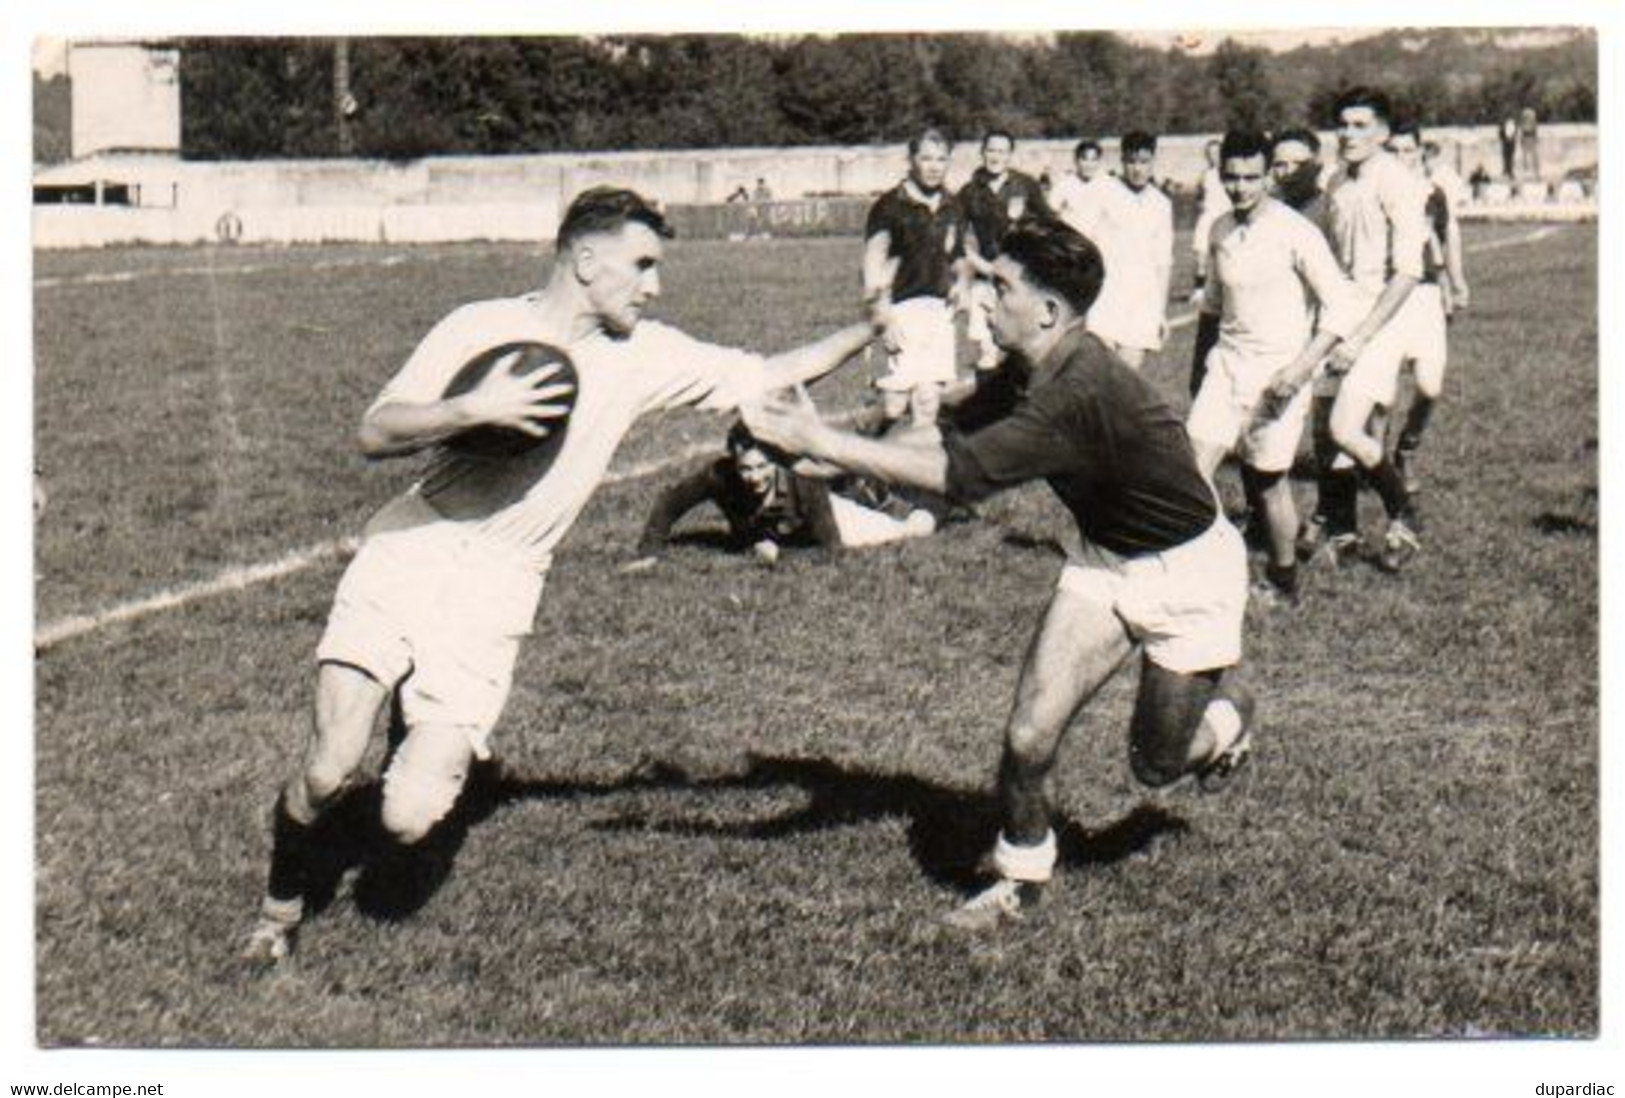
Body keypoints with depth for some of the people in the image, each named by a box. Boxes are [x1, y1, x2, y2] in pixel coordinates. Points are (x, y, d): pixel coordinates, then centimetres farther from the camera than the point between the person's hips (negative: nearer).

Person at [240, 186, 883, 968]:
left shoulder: (646, 356, 5)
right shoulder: (482, 327, -2)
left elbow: (775, 375, 8)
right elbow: (374, 435, -7)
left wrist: (868, 331, -2)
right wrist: (476, 409, -21)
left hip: (493, 598, 1)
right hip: (404, 553, -1)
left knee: (411, 818, -13)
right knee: (327, 775, -11)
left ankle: (429, 755, 24)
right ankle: (282, 902, 20)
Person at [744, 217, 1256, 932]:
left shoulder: (1082, 394, -35)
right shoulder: (1037, 376, -6)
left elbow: (961, 474, -40)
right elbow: (953, 440, -1)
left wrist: (821, 442, -37)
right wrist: (823, 448, -15)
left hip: (1187, 569, -7)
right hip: (1104, 559, 7)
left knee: (1158, 762, 7)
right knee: (1029, 736, -6)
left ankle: (1229, 710, 40)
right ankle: (1021, 877, 16)